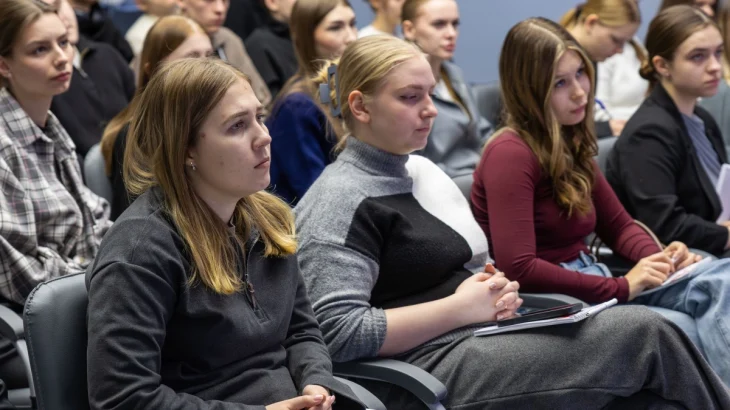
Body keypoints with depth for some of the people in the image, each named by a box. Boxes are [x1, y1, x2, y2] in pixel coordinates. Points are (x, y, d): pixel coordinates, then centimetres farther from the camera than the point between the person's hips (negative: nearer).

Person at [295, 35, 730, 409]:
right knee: (644, 333, -13)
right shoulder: (340, 202, -11)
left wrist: (496, 289, 3)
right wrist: (460, 307, -18)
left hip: (484, 336, 8)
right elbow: (338, 332, -21)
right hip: (432, 366, -8)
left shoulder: (423, 170, 16)